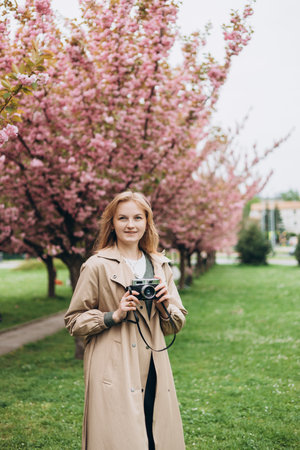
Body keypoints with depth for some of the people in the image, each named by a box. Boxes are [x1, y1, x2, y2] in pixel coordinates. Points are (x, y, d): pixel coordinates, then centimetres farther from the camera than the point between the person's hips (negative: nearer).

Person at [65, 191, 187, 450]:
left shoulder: (161, 266, 13)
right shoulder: (97, 266, -2)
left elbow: (176, 324, 18)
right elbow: (74, 321, 0)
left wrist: (165, 307, -3)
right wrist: (114, 316, -12)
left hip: (154, 370, 5)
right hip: (115, 371, -4)